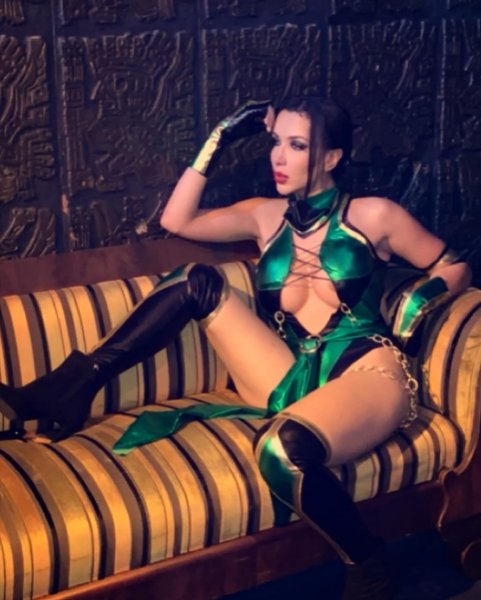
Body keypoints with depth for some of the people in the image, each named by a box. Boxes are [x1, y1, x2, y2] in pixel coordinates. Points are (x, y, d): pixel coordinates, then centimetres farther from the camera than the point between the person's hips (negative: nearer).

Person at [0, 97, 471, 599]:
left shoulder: (373, 216, 5)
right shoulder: (266, 216, 16)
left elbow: (455, 268, 14)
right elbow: (176, 220, 11)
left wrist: (416, 304, -6)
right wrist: (220, 141, 11)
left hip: (366, 376, -5)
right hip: (293, 382, 5)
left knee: (282, 450, -39)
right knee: (198, 281, -9)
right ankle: (67, 390, -13)